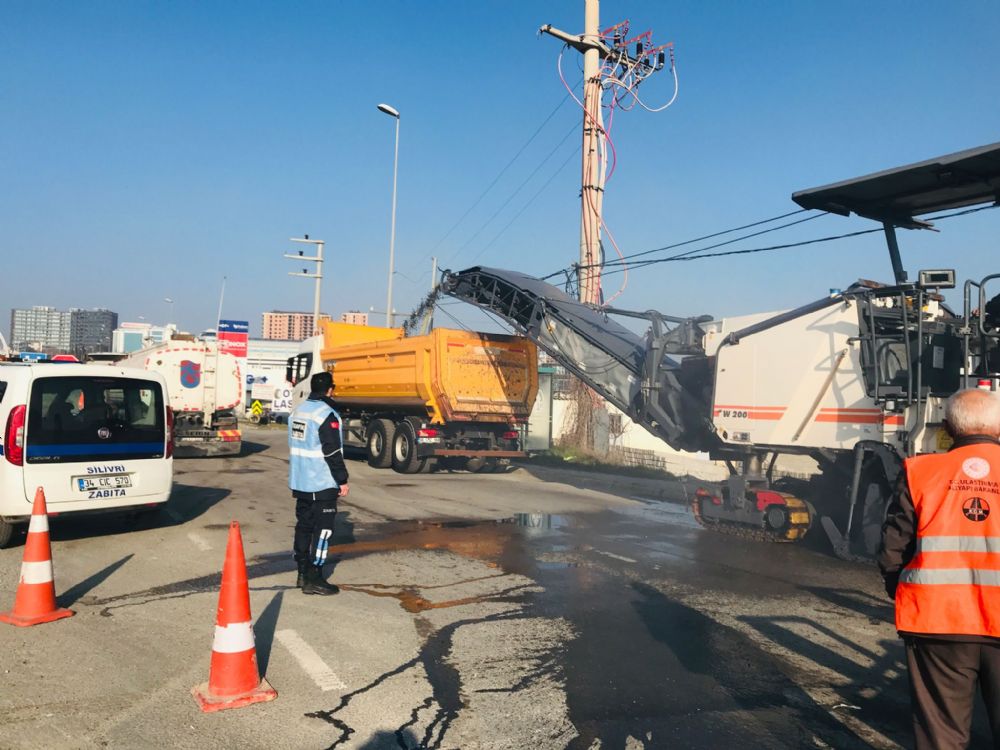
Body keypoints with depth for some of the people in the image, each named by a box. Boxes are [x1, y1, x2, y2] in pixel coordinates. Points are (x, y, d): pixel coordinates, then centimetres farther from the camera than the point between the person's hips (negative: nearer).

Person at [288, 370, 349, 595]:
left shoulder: (298, 411, 11)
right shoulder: (327, 414, -17)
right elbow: (332, 453, -19)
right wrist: (343, 481, -11)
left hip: (299, 482, 9)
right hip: (322, 484, -9)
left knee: (303, 525, 14)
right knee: (322, 529, -3)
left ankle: (303, 573, 21)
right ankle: (314, 579, -2)